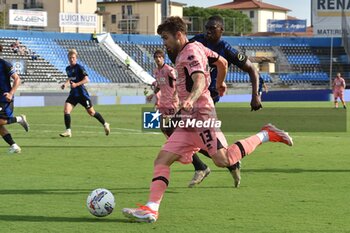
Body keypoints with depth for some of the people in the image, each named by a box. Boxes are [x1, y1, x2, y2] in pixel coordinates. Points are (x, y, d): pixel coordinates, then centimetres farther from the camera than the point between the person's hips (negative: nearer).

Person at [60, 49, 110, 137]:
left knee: (91, 112, 7)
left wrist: (76, 84, -28)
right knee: (66, 110, -14)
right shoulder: (68, 69, 9)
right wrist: (65, 84, 9)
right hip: (73, 94, 6)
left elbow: (86, 79, -19)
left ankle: (105, 124, 27)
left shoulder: (79, 67, -12)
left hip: (82, 94, -6)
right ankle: (68, 131, -12)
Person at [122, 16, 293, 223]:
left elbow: (200, 80, -26)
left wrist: (191, 100, -46)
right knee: (162, 160, -1)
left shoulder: (190, 51, -9)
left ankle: (266, 135, -1)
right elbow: (222, 61, 33)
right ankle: (151, 208, -10)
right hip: (189, 121, 10)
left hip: (201, 116, -10)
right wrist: (220, 83, 52)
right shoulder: (197, 47, 19)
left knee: (223, 160, -20)